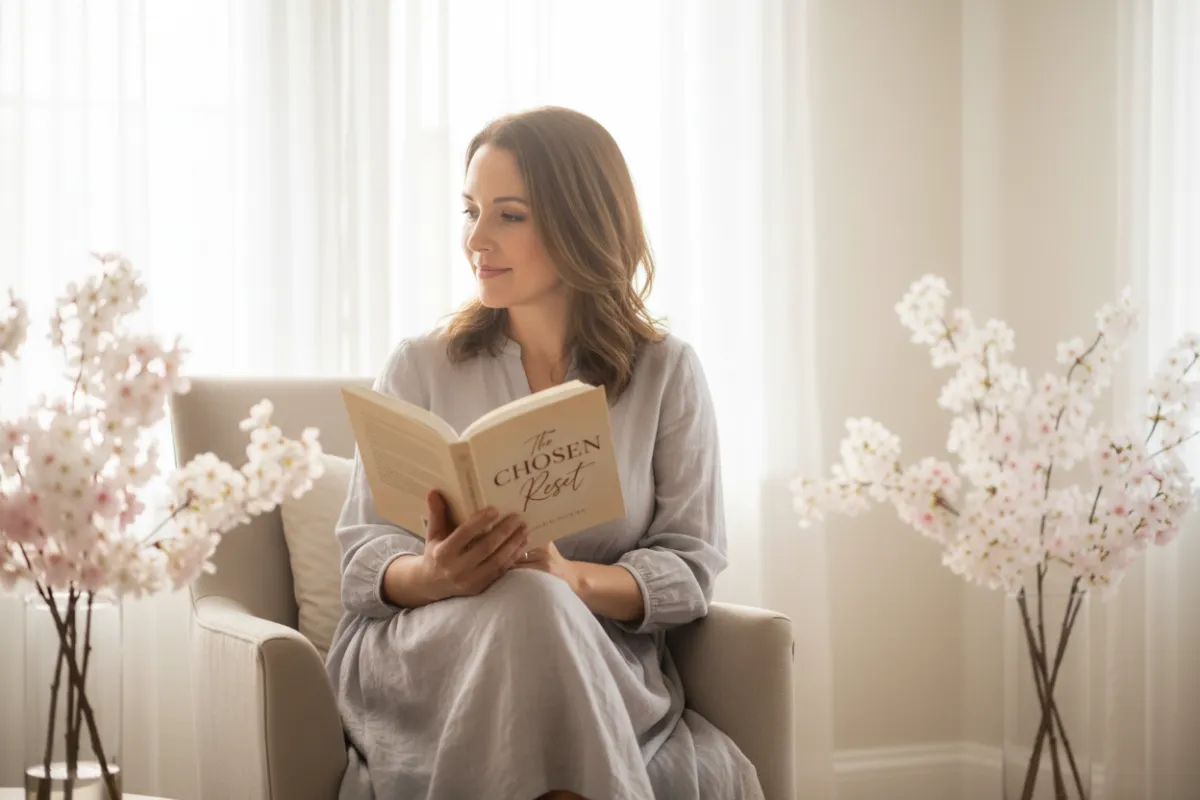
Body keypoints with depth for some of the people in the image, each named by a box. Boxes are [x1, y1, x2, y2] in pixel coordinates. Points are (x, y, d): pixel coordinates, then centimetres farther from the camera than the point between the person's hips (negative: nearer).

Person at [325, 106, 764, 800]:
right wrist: (432, 575, -21)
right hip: (420, 657, 0)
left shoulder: (667, 372, 8)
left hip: (609, 675, 0)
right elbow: (363, 551, 4)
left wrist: (571, 578, -20)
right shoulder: (420, 366, 9)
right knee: (527, 602, -34)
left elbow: (692, 566, 1)